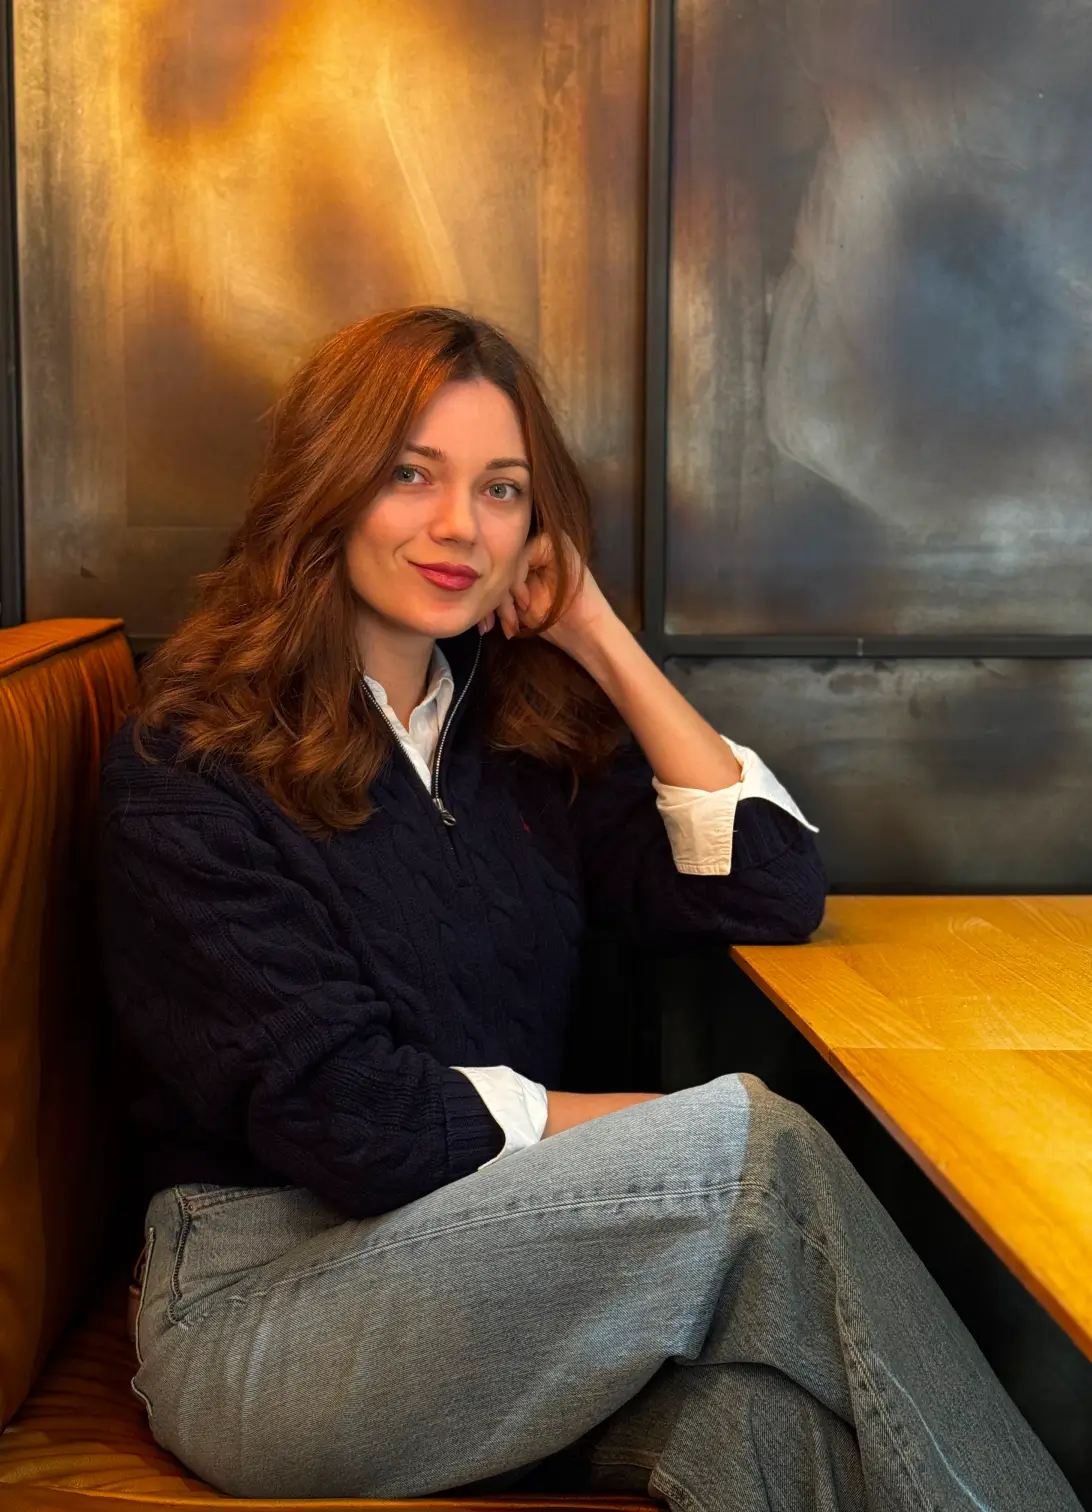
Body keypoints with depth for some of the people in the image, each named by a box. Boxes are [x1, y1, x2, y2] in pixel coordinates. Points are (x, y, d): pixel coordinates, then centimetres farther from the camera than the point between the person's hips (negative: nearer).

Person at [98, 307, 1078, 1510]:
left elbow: (773, 892, 2)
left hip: (484, 1263, 5)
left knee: (755, 1402, -29)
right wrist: (689, 1128, -11)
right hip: (262, 1313, -5)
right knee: (758, 1150, -23)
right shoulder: (189, 766, -7)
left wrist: (599, 639, 0)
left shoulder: (515, 731, 11)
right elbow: (343, 1118, -15)